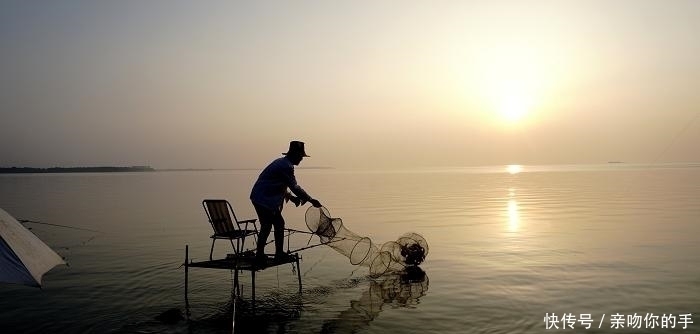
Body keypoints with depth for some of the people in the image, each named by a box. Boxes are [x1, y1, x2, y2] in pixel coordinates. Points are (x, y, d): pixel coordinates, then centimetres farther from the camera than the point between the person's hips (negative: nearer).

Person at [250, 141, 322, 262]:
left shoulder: (282, 162, 14)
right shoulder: (286, 166, -18)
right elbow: (294, 187, -17)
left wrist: (291, 197, 11)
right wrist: (311, 200, -9)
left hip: (264, 198, 10)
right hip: (263, 199, -10)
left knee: (279, 223, 11)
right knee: (266, 226, -6)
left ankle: (279, 253, 16)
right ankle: (259, 255, 3)